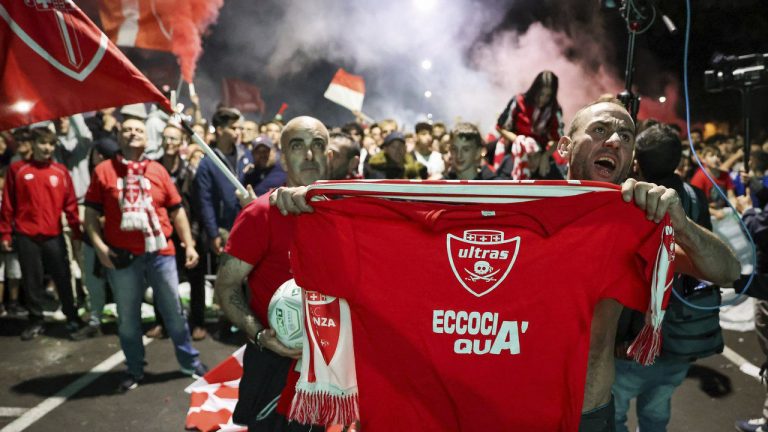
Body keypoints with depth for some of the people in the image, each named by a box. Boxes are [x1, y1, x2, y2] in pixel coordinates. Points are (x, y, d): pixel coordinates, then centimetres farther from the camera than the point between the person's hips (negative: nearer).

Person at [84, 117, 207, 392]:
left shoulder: (158, 170, 7)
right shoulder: (103, 170, 3)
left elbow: (176, 210, 8)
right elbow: (91, 213, 2)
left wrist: (189, 244, 4)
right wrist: (99, 246, -10)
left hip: (160, 252, 1)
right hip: (122, 256, -1)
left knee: (173, 311, 9)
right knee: (127, 317, 10)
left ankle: (190, 362, 23)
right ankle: (134, 370, 27)